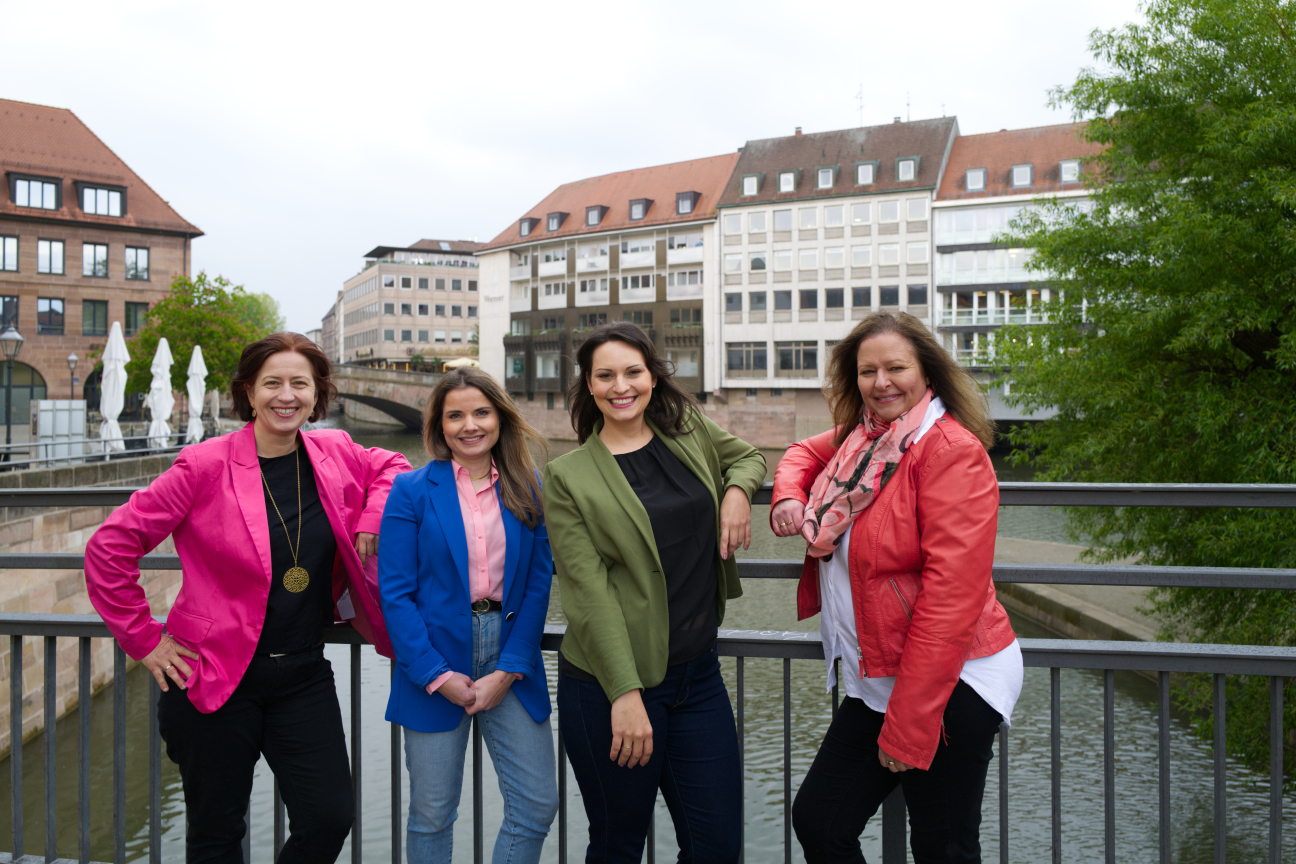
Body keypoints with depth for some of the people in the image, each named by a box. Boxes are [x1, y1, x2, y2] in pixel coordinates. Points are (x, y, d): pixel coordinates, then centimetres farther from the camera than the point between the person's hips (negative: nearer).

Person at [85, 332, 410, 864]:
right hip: (213, 675, -3)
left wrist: (371, 521, 1)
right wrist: (145, 641, -6)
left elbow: (391, 467, 20)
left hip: (303, 674, 3)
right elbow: (109, 547, -7)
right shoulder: (207, 465, -12)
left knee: (330, 819, -1)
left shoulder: (335, 454, -1)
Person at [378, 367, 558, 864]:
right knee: (432, 814, 9)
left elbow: (539, 583, 1)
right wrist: (437, 676, -11)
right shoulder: (411, 490, -2)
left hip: (512, 665, 2)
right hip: (435, 662, -2)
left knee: (537, 805, 4)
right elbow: (395, 591, -5)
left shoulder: (529, 489, 4)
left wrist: (508, 671, -7)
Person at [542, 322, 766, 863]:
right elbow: (590, 593, -12)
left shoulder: (689, 430, 6)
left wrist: (737, 490, 3)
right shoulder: (567, 478, -6)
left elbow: (747, 455, 27)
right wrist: (626, 694, -19)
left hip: (698, 671, 4)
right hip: (610, 685, -3)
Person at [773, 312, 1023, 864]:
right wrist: (789, 495, 4)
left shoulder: (952, 451, -17)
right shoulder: (860, 437, 6)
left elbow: (951, 594, -23)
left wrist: (908, 725, -22)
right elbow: (806, 452, 29)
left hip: (951, 684, -7)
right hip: (874, 680, 7)